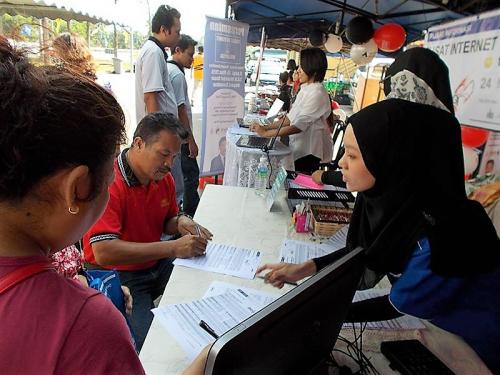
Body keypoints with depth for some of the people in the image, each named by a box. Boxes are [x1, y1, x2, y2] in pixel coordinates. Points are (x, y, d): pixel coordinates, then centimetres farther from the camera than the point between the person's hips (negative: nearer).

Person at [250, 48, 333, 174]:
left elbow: (298, 126, -24)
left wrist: (266, 133, -21)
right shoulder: (305, 89, 9)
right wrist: (266, 127, -1)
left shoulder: (317, 94, -19)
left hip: (309, 153, -8)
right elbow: (290, 118, 9)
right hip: (298, 149, 8)